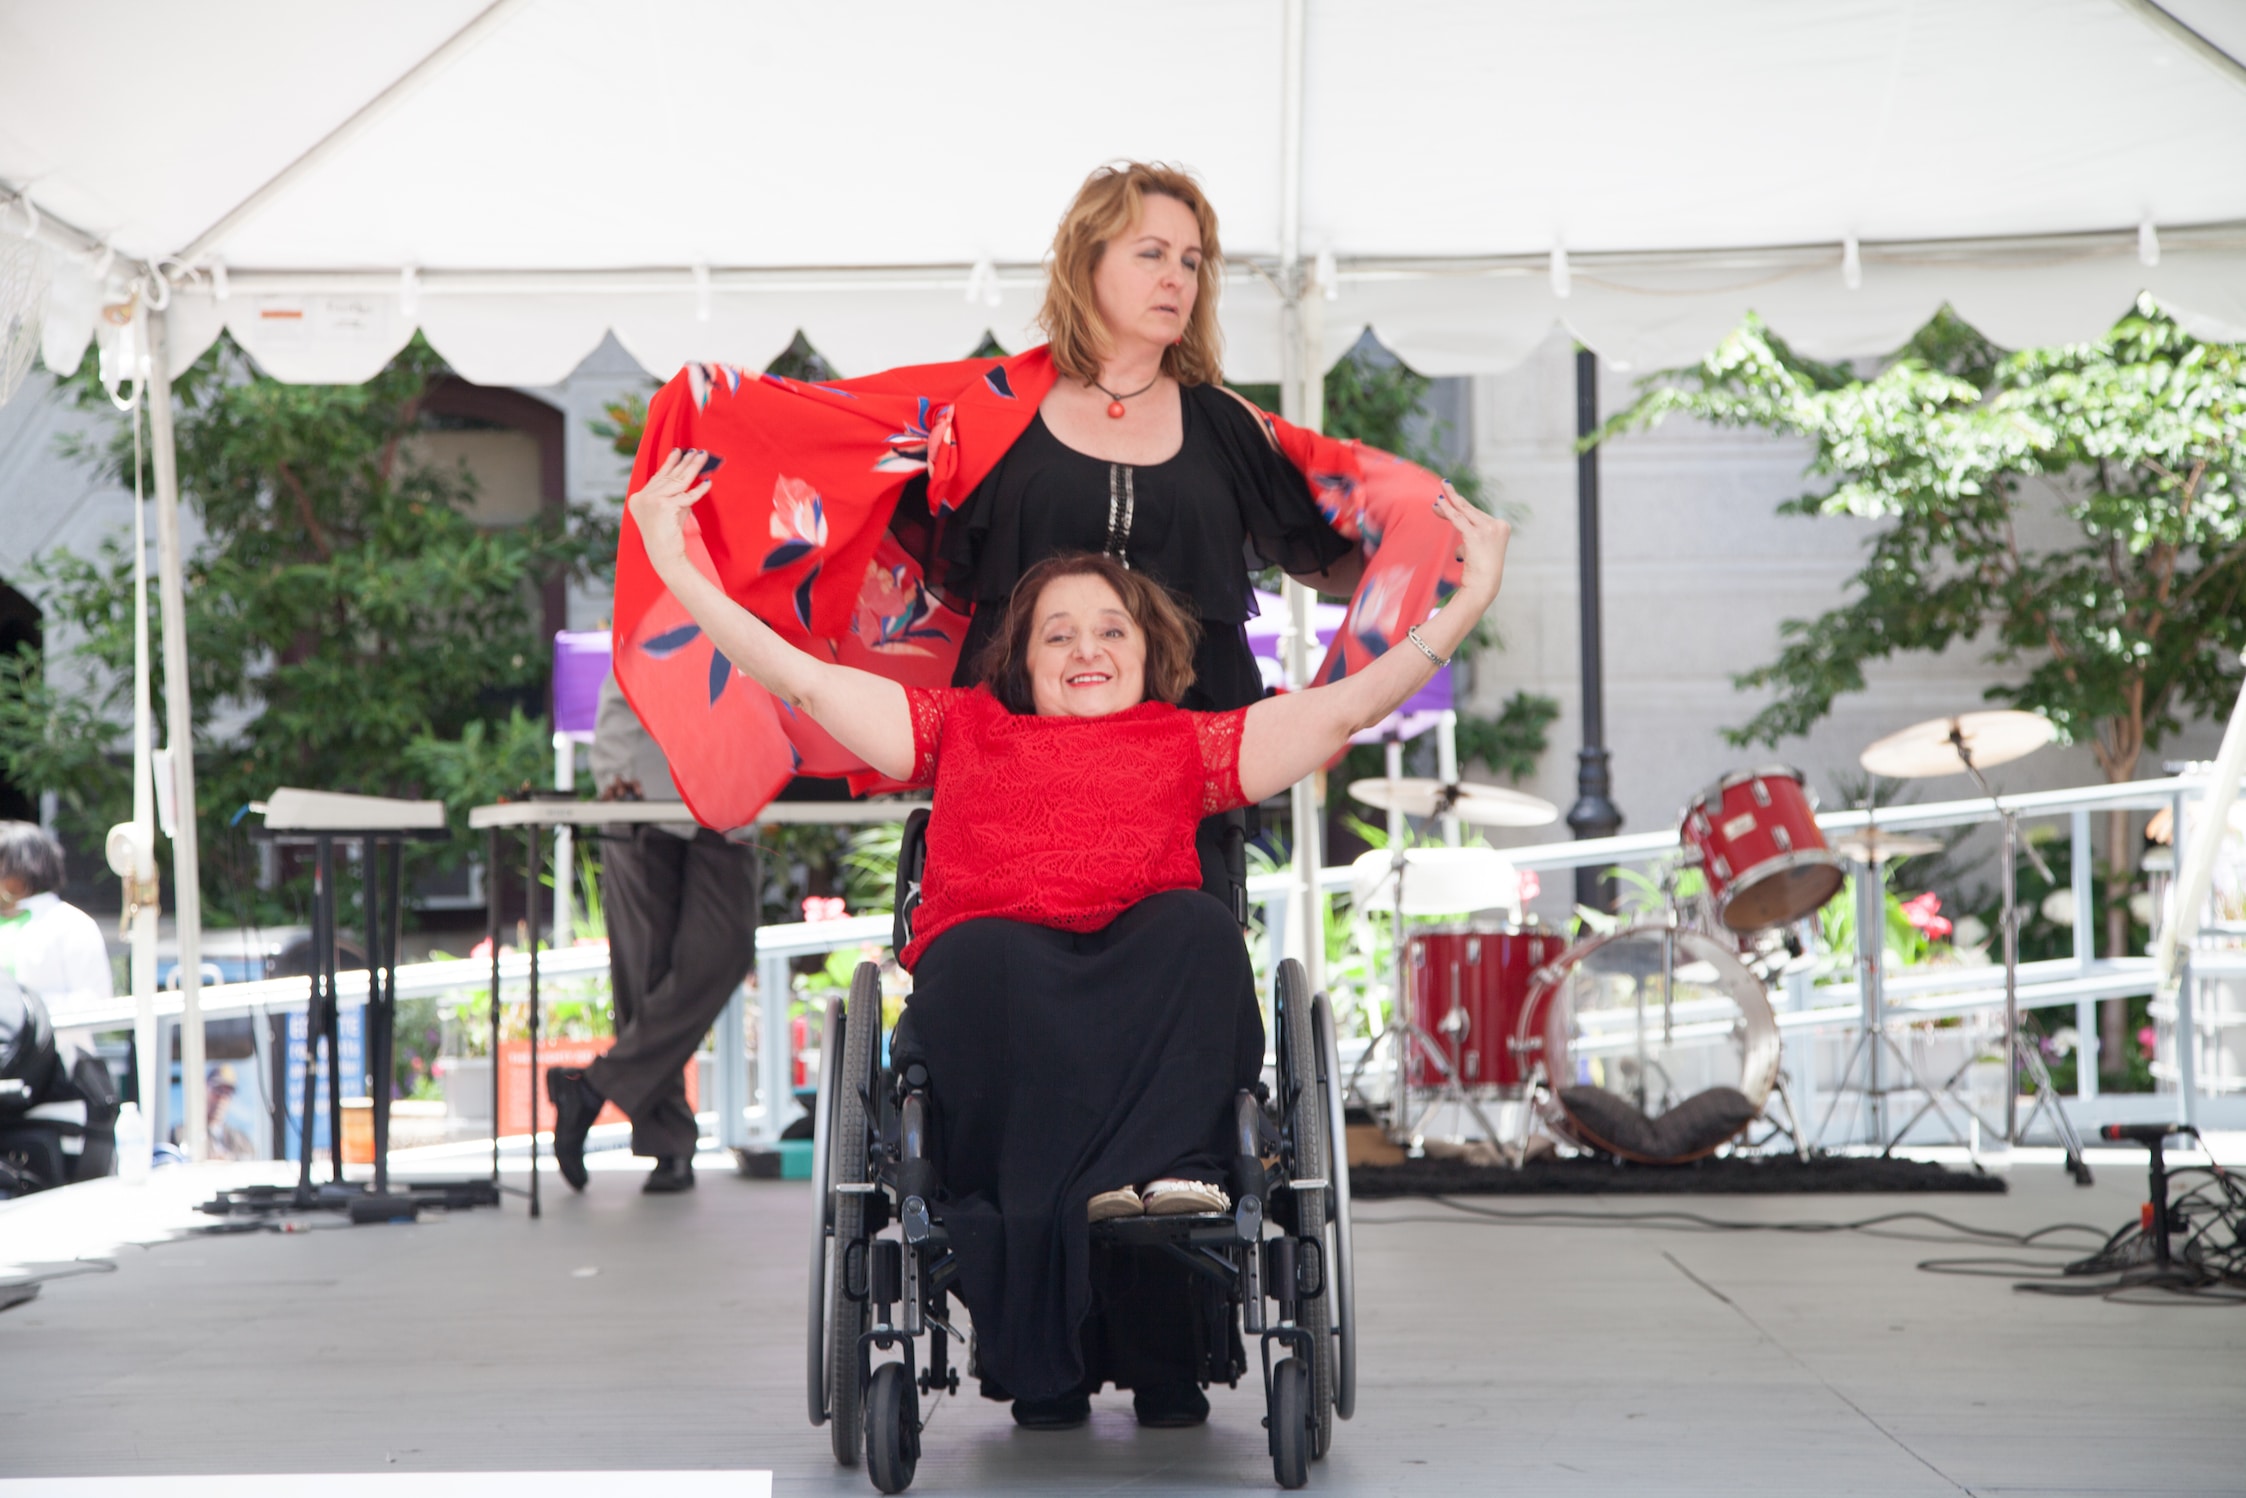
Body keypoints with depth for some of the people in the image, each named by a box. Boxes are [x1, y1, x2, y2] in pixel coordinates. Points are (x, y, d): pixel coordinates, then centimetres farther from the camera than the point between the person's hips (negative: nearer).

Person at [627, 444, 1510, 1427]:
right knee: (989, 953, -37)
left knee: (1197, 925, -31)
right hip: (986, 997, -1)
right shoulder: (962, 730, 30)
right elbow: (802, 680, 26)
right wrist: (678, 568, 19)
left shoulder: (1190, 745, 31)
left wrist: (1471, 596, 18)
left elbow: (1348, 706, 25)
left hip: (1150, 1003, 1)